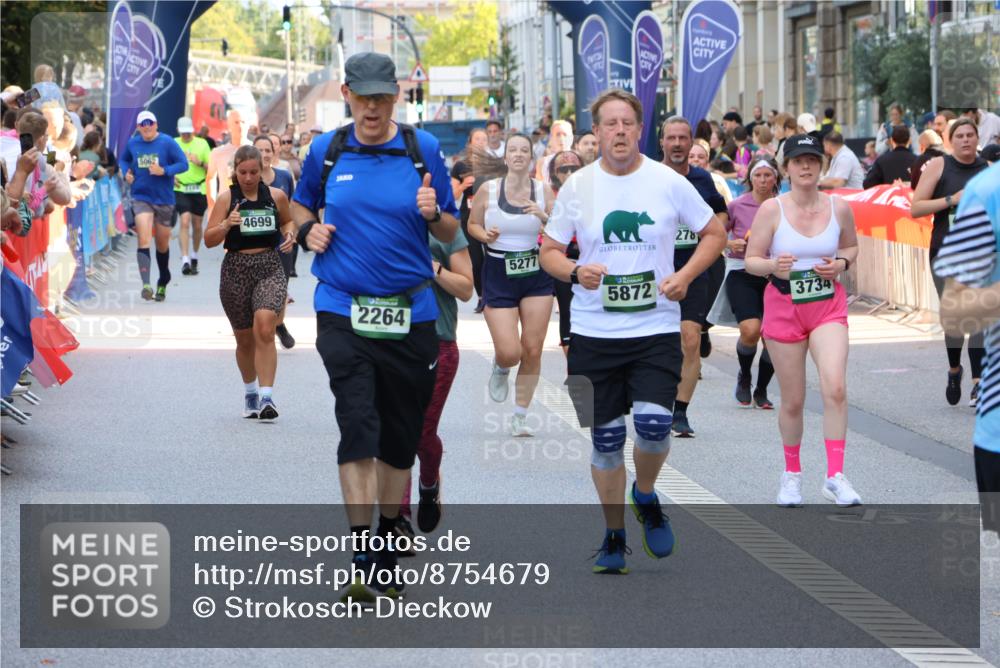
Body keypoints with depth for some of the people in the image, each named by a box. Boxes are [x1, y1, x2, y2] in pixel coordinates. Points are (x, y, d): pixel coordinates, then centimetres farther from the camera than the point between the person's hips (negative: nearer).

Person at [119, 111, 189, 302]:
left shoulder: (167, 143, -6)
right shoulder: (132, 143, 3)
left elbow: (183, 164, -8)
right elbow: (123, 160, 21)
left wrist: (164, 171, -22)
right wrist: (126, 172, 0)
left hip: (164, 199, 0)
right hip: (141, 198, 0)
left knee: (162, 244, 13)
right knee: (144, 240, -18)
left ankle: (163, 283, 35)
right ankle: (146, 284, -28)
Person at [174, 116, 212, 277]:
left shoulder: (202, 144, 2)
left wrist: (200, 163, -16)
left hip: (199, 189, 1)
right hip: (181, 189, -1)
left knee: (197, 225, 10)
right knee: (185, 222, -16)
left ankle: (194, 256, 30)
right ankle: (185, 260, -19)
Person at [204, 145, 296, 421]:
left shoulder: (276, 196, 4)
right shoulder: (226, 198, 0)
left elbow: (288, 221, 24)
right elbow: (209, 240, -1)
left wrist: (289, 234, 3)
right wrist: (226, 225, -19)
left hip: (270, 268, -1)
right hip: (236, 271, 1)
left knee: (264, 328, -22)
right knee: (244, 338, 11)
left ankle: (266, 397, -24)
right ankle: (250, 393, 35)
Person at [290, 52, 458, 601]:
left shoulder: (423, 149, 1)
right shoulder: (326, 150, 4)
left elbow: (450, 233, 7)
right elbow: (302, 204, 22)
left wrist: (433, 214, -15)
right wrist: (308, 231, 1)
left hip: (410, 313, 1)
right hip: (343, 311, -1)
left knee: (401, 440, 10)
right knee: (358, 428, -15)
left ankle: (388, 544, 28)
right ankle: (362, 559, -16)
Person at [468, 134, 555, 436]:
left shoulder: (543, 190, 0)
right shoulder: (488, 189, -3)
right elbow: (472, 225, 9)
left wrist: (544, 216, -19)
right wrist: (486, 235, -12)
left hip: (536, 275, 2)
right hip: (498, 275, -2)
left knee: (532, 351, -1)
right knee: (509, 352, -11)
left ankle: (520, 416, 14)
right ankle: (500, 370, 28)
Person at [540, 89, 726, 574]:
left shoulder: (668, 183, -1)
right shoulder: (577, 186, 2)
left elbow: (714, 233, 9)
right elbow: (549, 251, 9)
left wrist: (685, 276, -7)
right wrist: (575, 272, -13)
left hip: (656, 330, -1)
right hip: (593, 333, 1)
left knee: (653, 424, -17)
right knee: (605, 438, 4)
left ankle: (646, 497, 14)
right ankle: (614, 535, 21)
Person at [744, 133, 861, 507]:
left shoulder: (838, 208, 0)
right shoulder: (772, 209, -7)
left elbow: (852, 247, 16)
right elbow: (751, 259, -4)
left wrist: (842, 263, -6)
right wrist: (773, 266, -25)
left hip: (829, 307, 1)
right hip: (783, 308, -1)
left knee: (835, 388, -20)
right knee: (792, 401, 6)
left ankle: (835, 476, -16)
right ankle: (792, 473, 27)